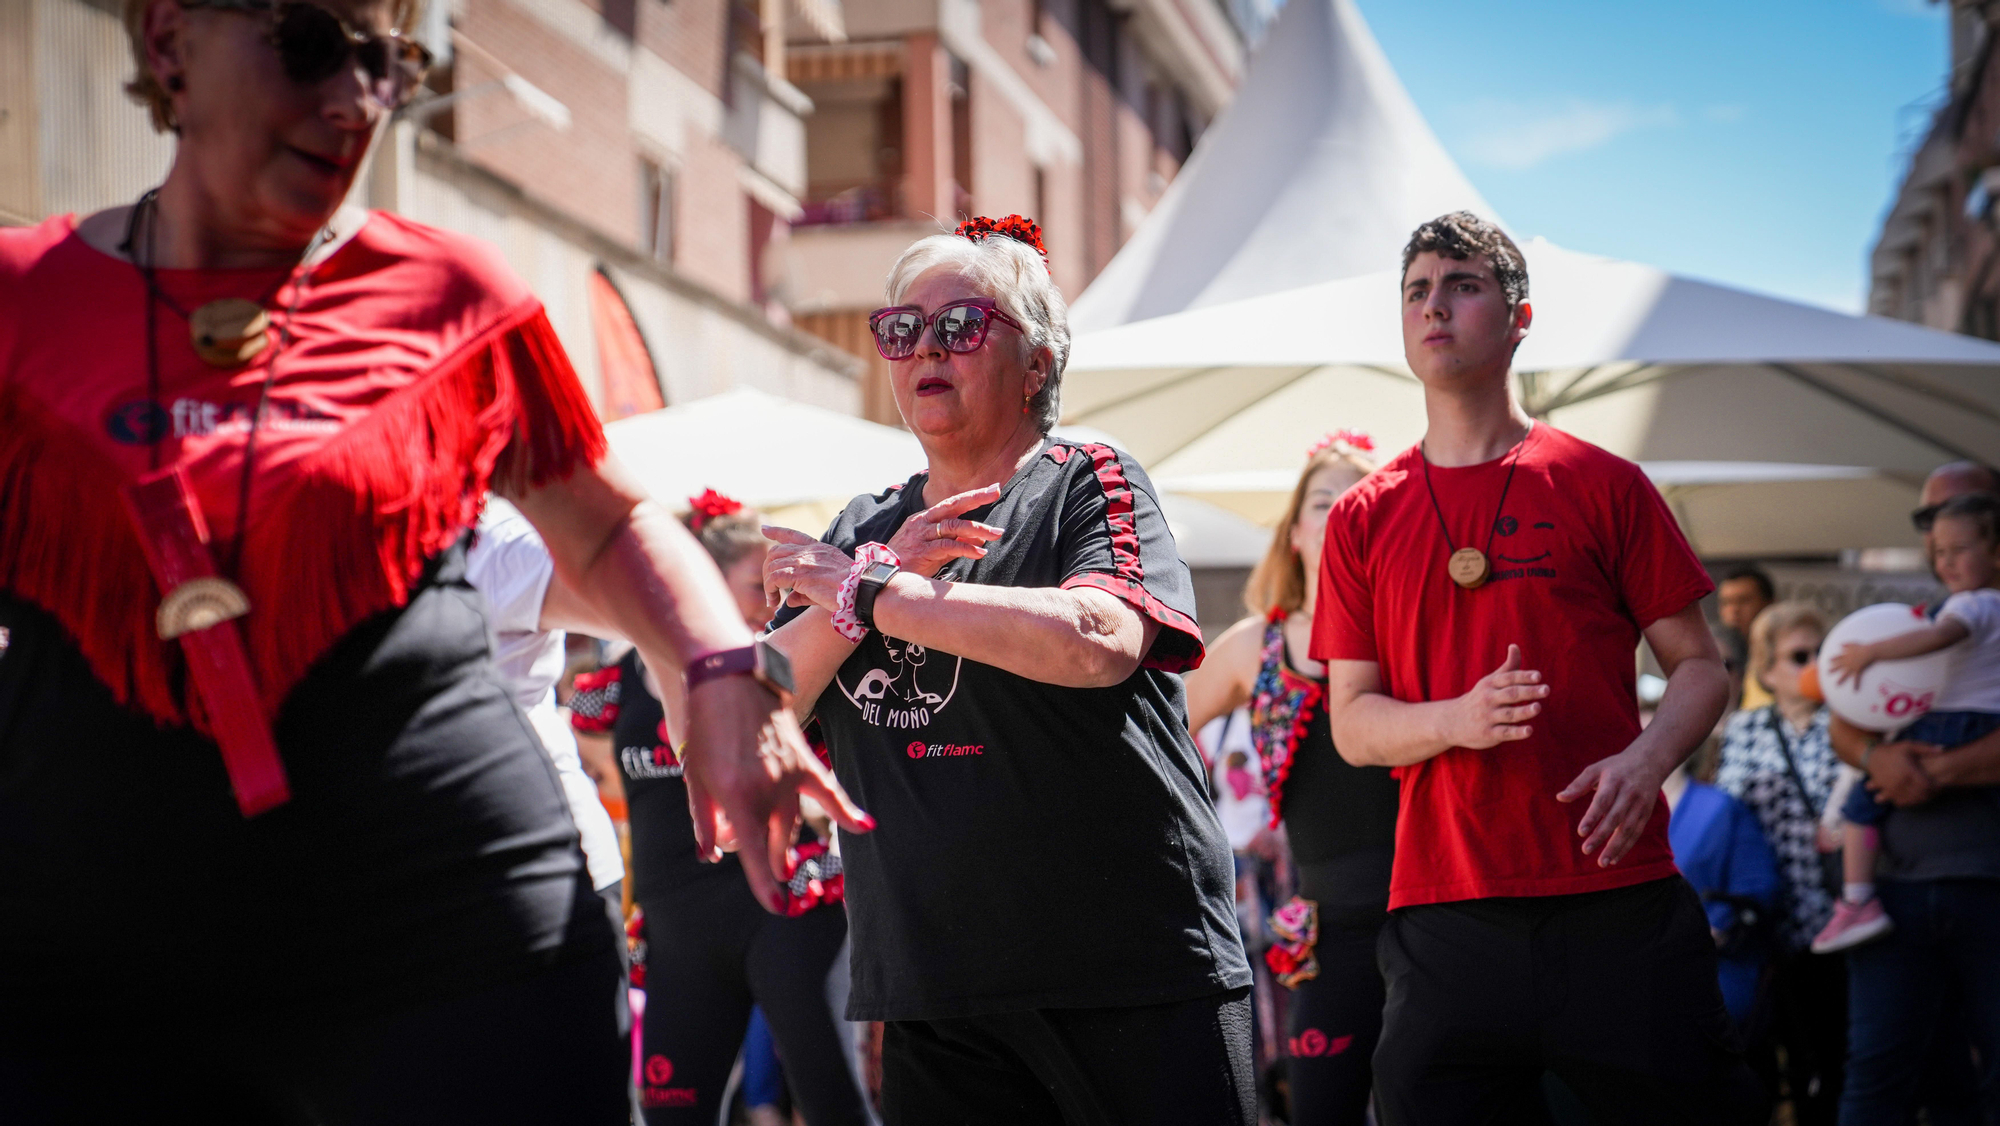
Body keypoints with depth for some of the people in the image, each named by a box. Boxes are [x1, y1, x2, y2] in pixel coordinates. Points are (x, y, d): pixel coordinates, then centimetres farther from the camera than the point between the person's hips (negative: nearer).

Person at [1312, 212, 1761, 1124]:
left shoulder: (1601, 485, 6)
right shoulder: (1362, 519, 10)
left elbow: (1698, 664, 8)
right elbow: (1351, 723, 8)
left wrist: (1644, 759, -13)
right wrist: (1457, 719, -13)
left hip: (1617, 893, -1)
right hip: (1444, 911, 1)